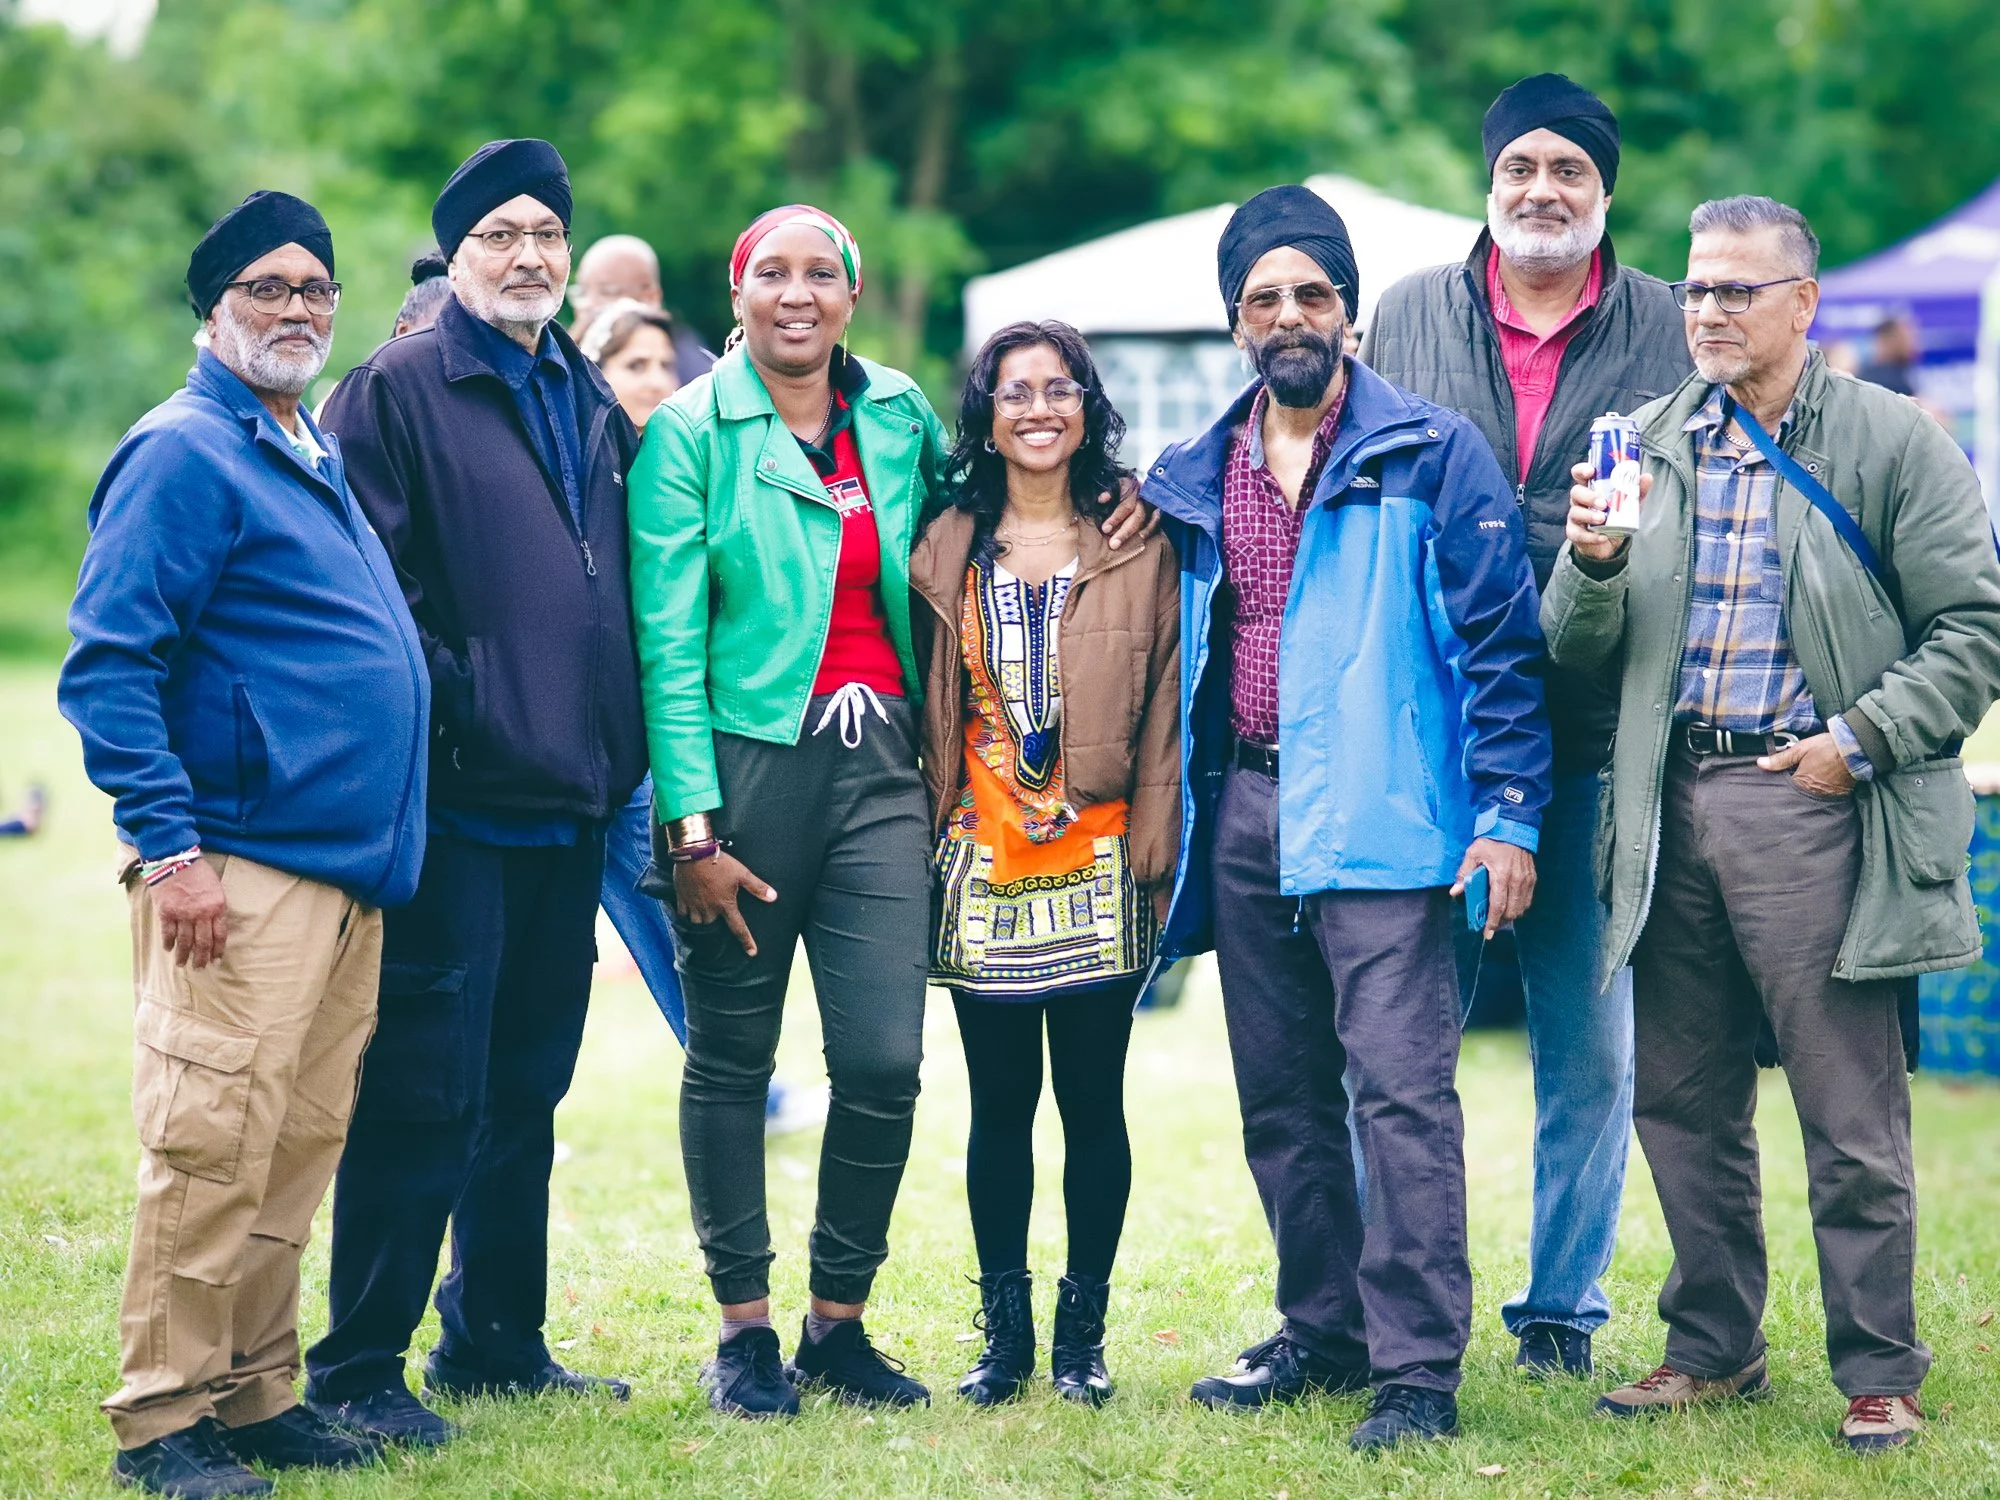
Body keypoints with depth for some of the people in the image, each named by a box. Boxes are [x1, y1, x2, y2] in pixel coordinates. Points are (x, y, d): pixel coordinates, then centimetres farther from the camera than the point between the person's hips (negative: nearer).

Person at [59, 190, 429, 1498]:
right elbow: (109, 666, -14)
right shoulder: (185, 453, -8)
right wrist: (170, 846, -19)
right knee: (212, 1145, -8)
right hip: (241, 872, -9)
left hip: (349, 871, 9)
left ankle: (256, 1392, 20)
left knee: (300, 1148, 12)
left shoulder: (320, 455, 19)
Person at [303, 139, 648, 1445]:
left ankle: (497, 1340, 25)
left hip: (568, 804, 7)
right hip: (454, 800, -7)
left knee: (528, 1085, 14)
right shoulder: (397, 391, -6)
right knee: (424, 1090, -5)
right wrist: (446, 707, -17)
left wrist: (618, 752, 13)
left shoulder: (591, 399, 15)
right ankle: (359, 1368, 3)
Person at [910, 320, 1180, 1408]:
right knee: (1000, 1104, 5)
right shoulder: (947, 551, 9)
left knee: (1092, 1102, 2)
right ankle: (1003, 1335, 13)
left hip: (1096, 869, -1)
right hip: (981, 869, 1)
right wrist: (925, 848, 4)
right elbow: (927, 714, 10)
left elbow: (1165, 710, 2)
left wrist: (1154, 858, -4)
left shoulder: (1140, 549, 4)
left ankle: (1083, 1332, 11)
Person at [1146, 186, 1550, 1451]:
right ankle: (1323, 1332, 23)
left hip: (1380, 813, -6)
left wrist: (1509, 812, -11)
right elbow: (1179, 657, 22)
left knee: (1400, 1087, -11)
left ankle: (1417, 1370, -10)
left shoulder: (1433, 455, -1)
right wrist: (1173, 820, 16)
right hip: (1245, 811, 6)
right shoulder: (1196, 481, 14)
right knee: (1281, 1097, 11)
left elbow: (1499, 637, -4)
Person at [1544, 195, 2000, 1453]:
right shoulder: (1651, 442, 13)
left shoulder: (1893, 440, 0)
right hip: (1676, 806, 5)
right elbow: (1577, 648, 12)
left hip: (1812, 800, -5)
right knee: (1682, 1105, 11)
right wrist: (1592, 561, -9)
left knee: (1852, 1117, -2)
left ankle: (1879, 1373, 9)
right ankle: (1714, 1347, 25)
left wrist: (1864, 738, -12)